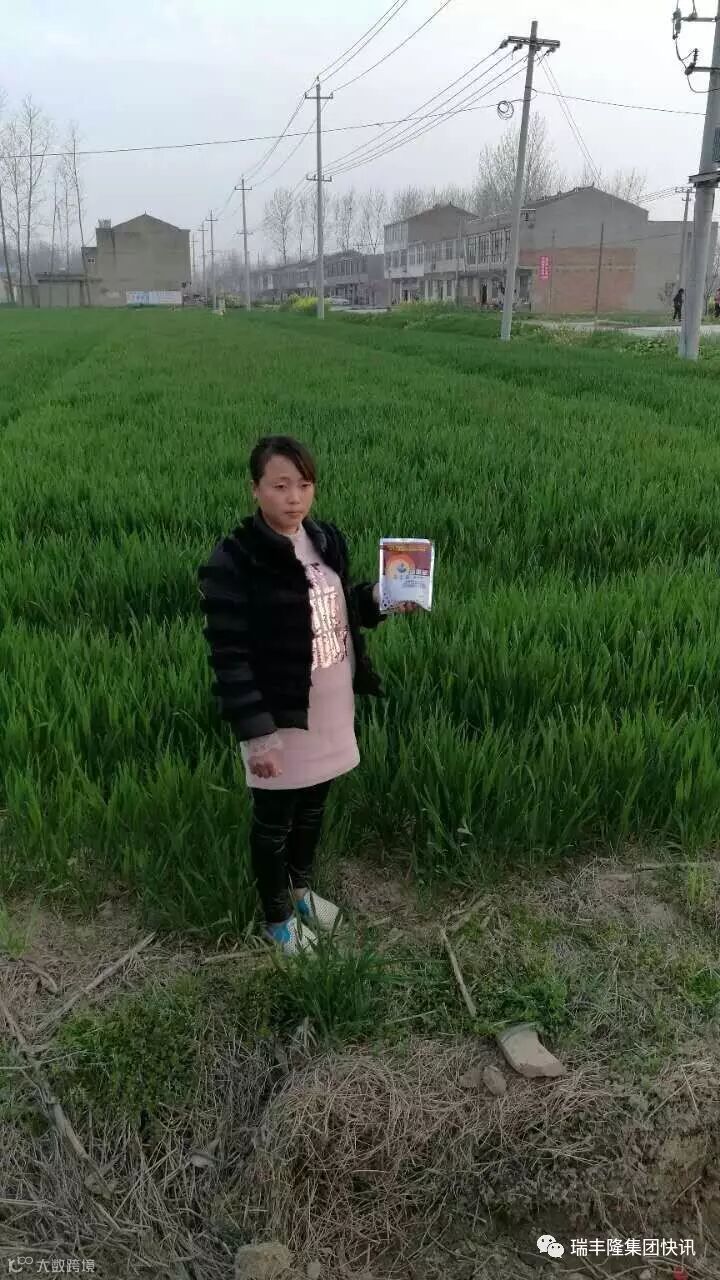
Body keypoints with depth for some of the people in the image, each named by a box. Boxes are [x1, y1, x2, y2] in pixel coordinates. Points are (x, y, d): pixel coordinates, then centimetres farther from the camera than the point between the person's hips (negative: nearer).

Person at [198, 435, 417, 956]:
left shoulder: (327, 539, 1)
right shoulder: (233, 562, -20)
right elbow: (229, 657, -20)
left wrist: (379, 598, -5)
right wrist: (255, 732, -21)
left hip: (332, 712, 7)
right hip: (281, 719, -6)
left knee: (314, 807, 25)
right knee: (274, 820, 14)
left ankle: (302, 887, 50)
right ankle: (278, 916, 37)